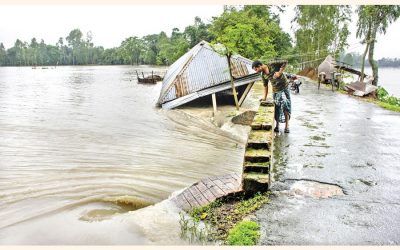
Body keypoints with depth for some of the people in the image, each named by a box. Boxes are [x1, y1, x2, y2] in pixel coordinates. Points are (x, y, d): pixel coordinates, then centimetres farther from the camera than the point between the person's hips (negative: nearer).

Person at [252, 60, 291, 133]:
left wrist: (279, 73, -21)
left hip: (284, 88, -4)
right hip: (275, 91, 4)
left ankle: (287, 126, 2)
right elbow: (265, 86, 9)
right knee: (276, 108, 5)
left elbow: (285, 62, -14)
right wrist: (265, 97, 5)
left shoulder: (273, 65, -15)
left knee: (286, 107, -5)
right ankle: (277, 126, 18)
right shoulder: (263, 75, 1)